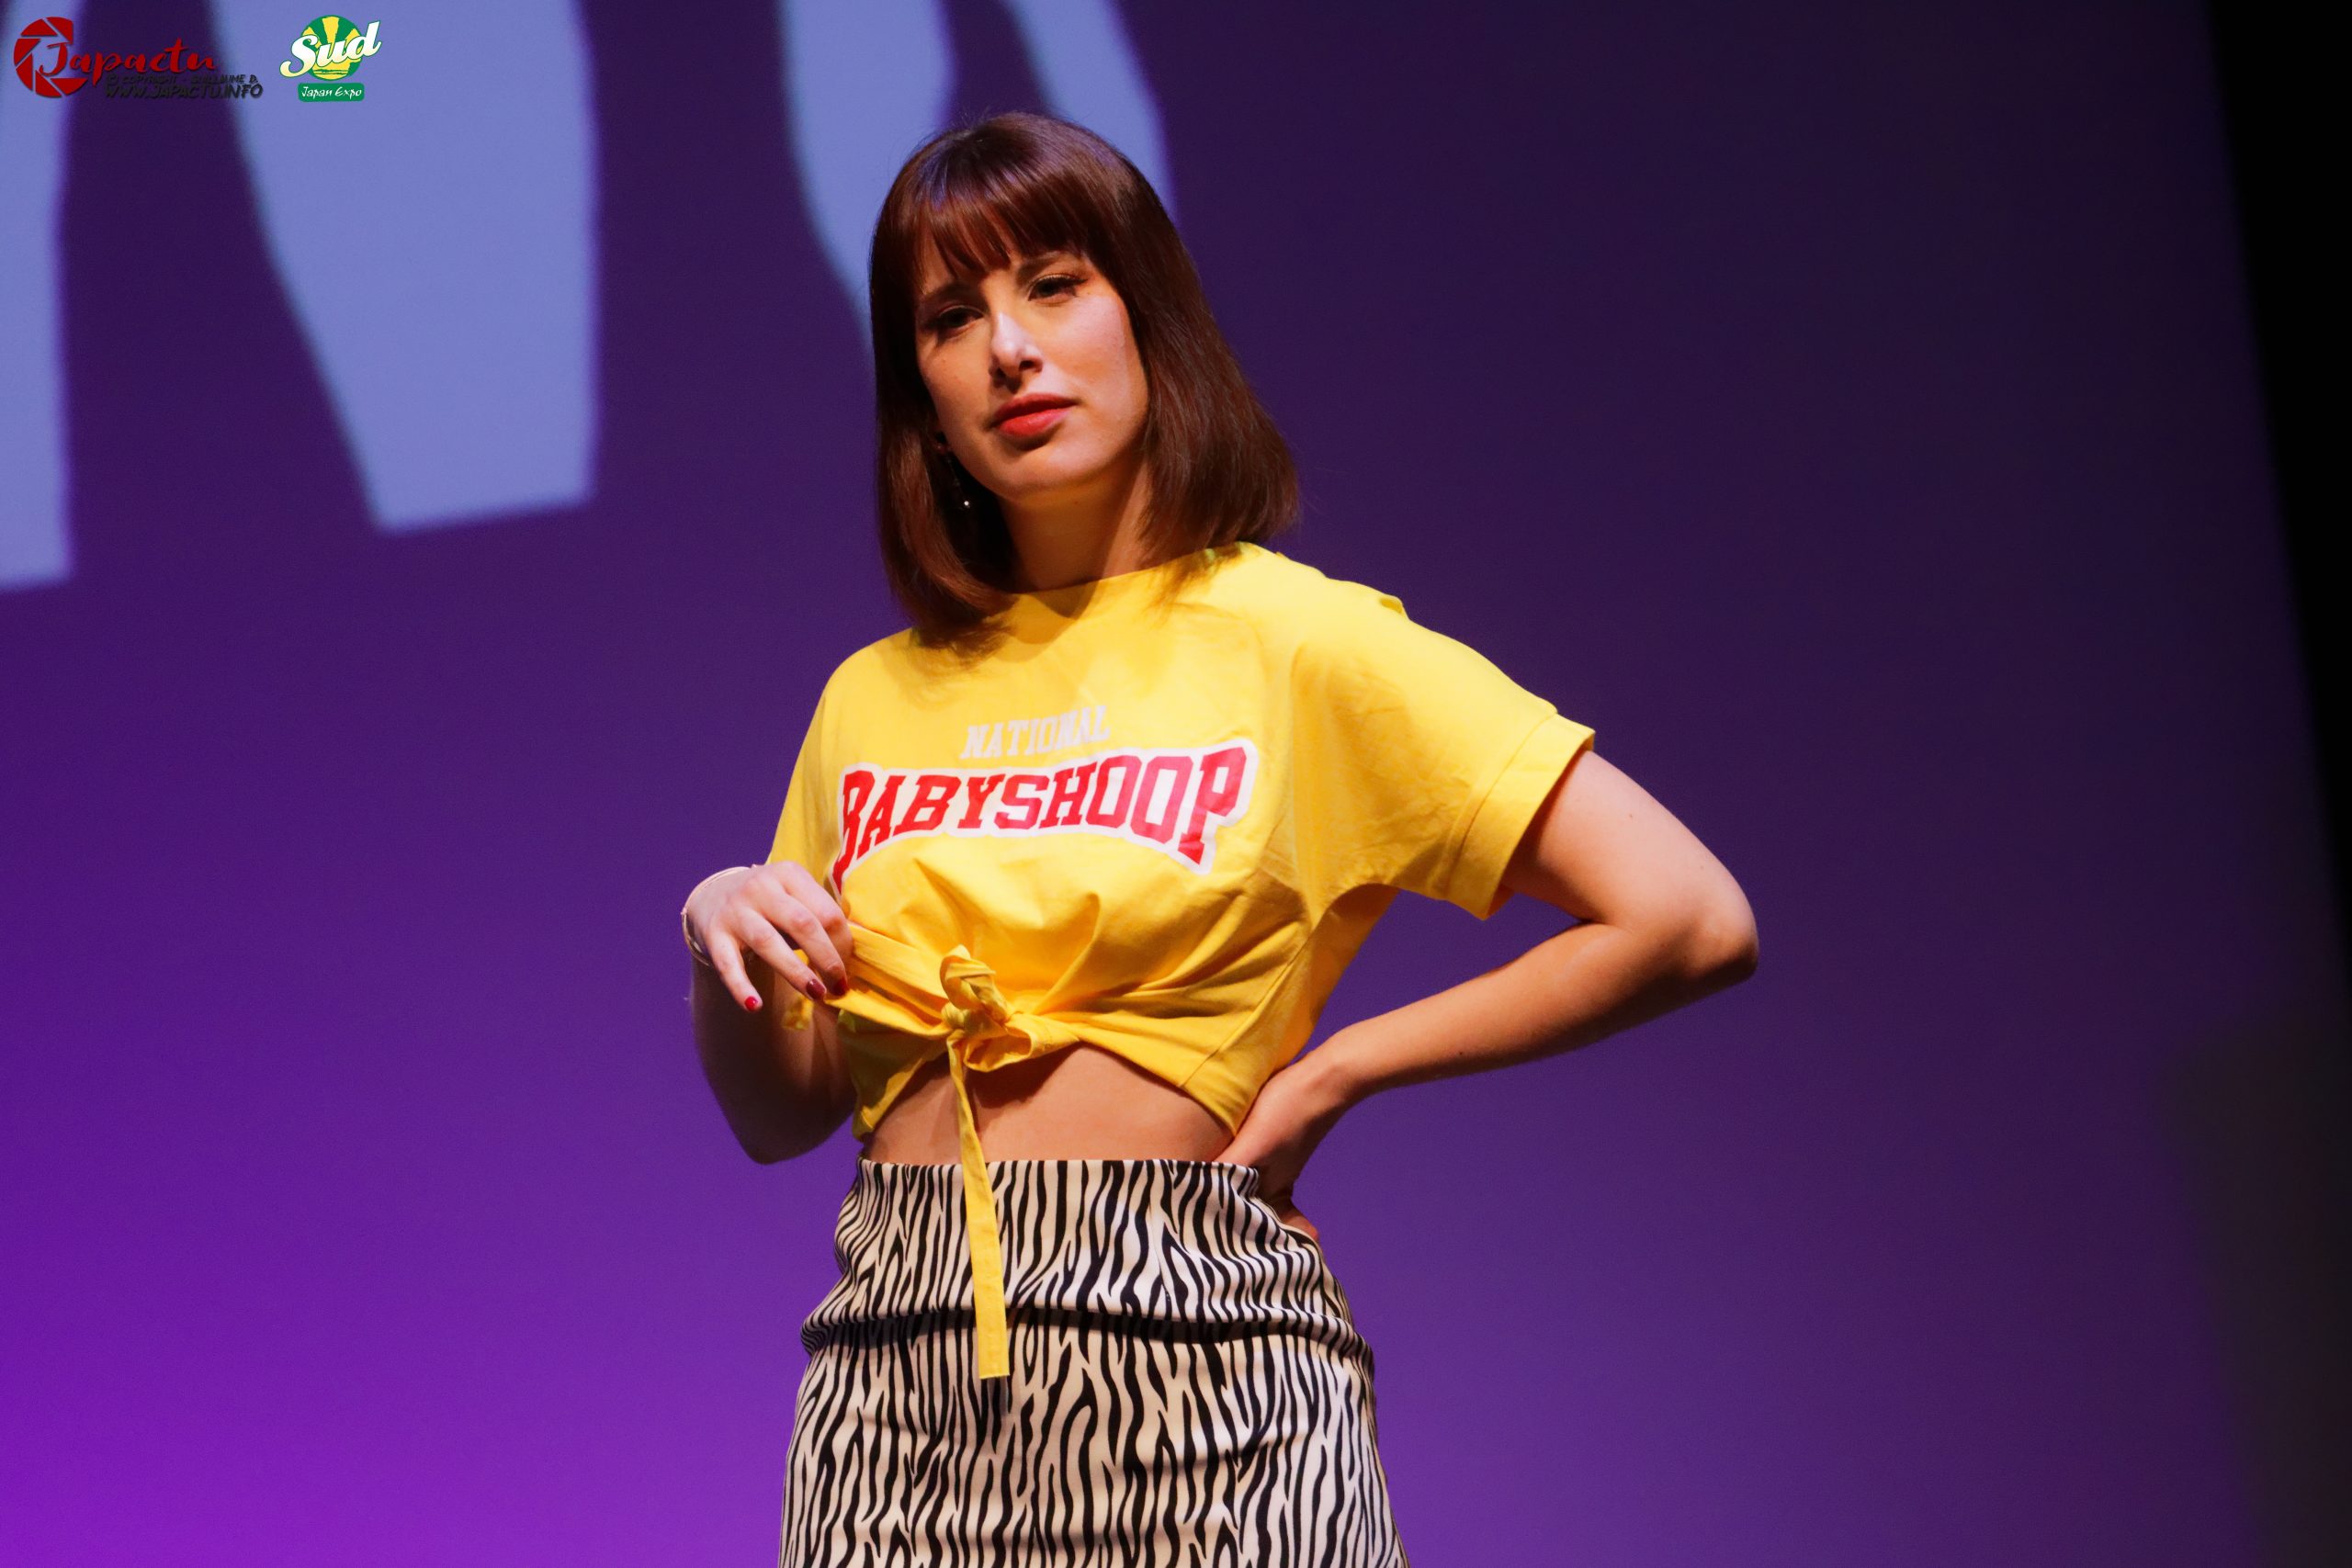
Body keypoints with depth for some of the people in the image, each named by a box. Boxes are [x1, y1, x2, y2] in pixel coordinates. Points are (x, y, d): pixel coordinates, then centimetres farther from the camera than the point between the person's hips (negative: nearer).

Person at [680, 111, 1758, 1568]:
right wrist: (726, 938, 0)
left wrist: (1334, 1069, -4)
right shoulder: (875, 703, 13)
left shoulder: (1302, 642, -2)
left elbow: (1693, 920, -9)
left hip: (1195, 1383, -4)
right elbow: (778, 1115, 21)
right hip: (895, 1381, 4)